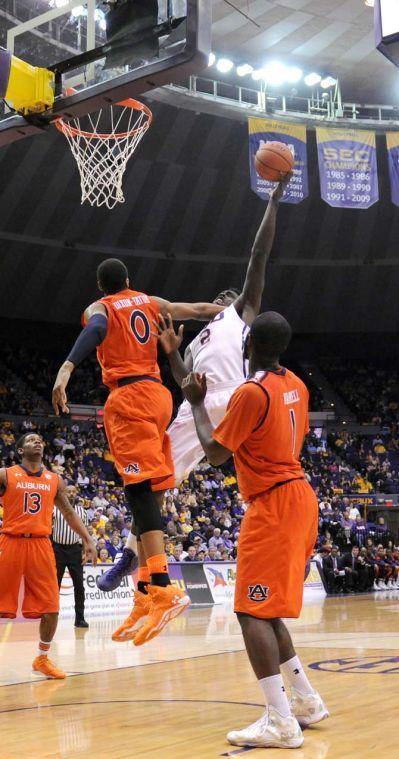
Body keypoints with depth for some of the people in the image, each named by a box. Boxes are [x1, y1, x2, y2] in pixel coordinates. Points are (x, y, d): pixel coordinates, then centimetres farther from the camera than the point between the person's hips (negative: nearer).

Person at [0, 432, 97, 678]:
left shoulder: (54, 480, 11)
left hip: (41, 545, 3)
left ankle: (42, 659, 18)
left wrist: (88, 540, 9)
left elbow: (69, 513, 16)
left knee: (51, 608, 1)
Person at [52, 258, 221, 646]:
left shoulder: (98, 308, 5)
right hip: (157, 393, 7)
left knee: (140, 489, -18)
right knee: (149, 490, 8)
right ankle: (145, 591, 6)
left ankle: (163, 588, -31)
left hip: (129, 396, -7)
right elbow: (199, 310, 30)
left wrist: (66, 368, -33)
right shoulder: (149, 302, 22)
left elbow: (95, 329, -19)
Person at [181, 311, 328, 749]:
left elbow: (214, 454, -11)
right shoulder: (295, 387, 9)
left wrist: (197, 403, 0)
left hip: (273, 506, -9)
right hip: (297, 495, 9)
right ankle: (306, 701, 24)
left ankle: (281, 722, -12)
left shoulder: (251, 392, -17)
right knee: (265, 608, 18)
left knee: (252, 611, -8)